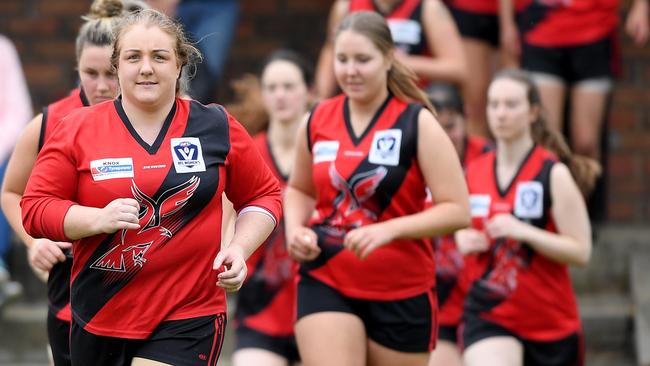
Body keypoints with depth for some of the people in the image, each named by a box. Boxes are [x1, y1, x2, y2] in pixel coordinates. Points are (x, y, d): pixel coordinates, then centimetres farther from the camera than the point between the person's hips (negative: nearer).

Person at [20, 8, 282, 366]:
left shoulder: (217, 127, 2)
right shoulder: (76, 130, 0)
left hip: (186, 322, -2)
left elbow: (263, 196, 13)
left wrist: (239, 248, -5)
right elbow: (35, 208, -1)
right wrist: (99, 219, -18)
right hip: (97, 320, 2)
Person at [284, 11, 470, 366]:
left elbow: (457, 210, -12)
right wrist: (295, 229, 1)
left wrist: (389, 229, -24)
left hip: (402, 293, -2)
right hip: (325, 283, 2)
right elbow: (298, 190, 22)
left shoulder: (417, 123, -7)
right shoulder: (317, 122, 4)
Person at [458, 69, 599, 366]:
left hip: (550, 320, -1)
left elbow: (581, 251, -14)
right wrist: (463, 240, -1)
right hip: (487, 316, 2)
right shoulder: (472, 173, 5)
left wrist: (523, 231, -25)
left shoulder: (554, 174, -8)